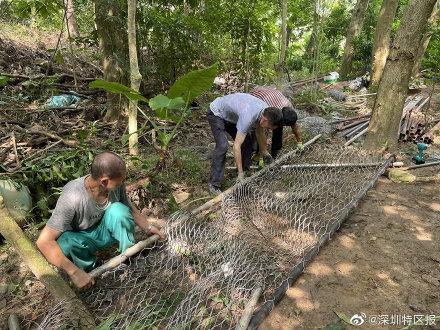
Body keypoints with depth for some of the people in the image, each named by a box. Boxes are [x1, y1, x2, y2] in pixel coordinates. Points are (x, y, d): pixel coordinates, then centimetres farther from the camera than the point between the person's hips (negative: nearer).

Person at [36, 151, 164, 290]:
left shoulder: (116, 185, -22)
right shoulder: (72, 199, -35)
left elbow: (129, 209, 1)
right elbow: (44, 242, -35)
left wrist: (148, 228, -1)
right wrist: (75, 272, -41)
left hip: (104, 231, 2)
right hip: (82, 238, -2)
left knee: (118, 209, -29)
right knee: (63, 242, -36)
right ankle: (92, 267, -6)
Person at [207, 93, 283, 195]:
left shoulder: (265, 110, -15)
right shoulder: (248, 117, -40)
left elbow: (259, 132, 5)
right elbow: (236, 146, -39)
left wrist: (264, 151, 16)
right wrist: (240, 173, -35)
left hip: (230, 114, 8)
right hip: (216, 113, -8)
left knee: (247, 141, 1)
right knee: (223, 146, -23)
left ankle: (245, 172, 16)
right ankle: (214, 184, -17)